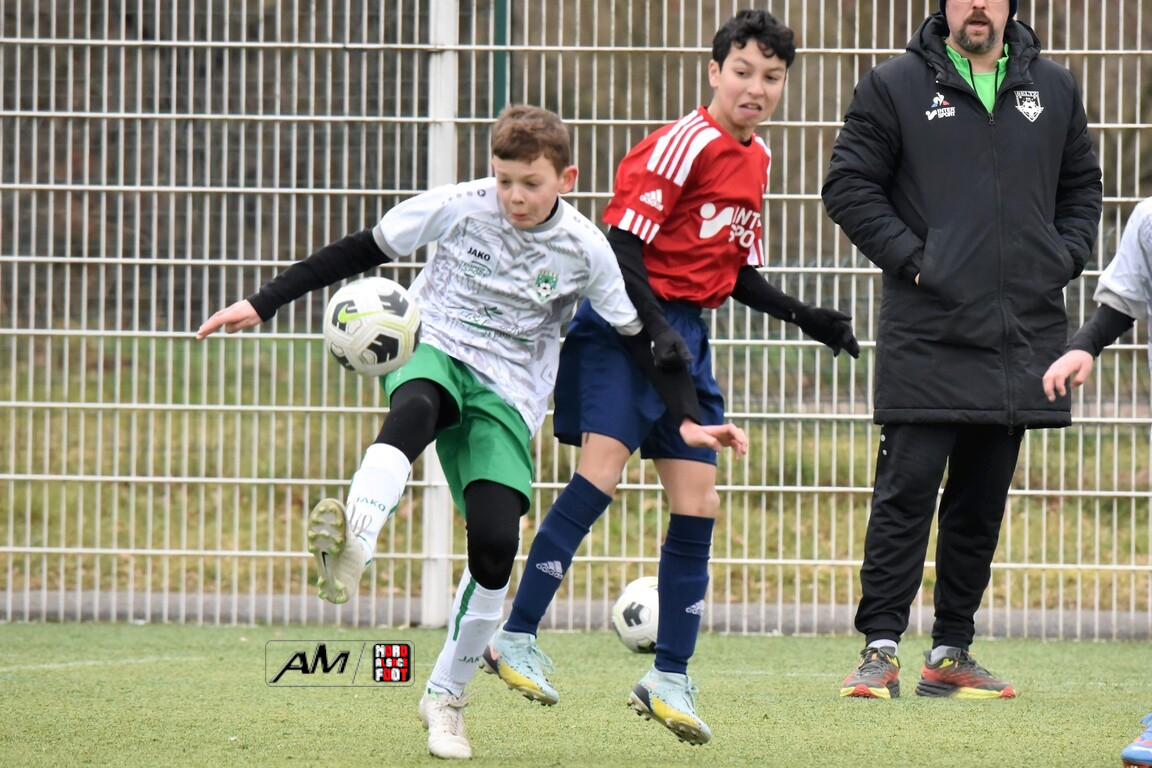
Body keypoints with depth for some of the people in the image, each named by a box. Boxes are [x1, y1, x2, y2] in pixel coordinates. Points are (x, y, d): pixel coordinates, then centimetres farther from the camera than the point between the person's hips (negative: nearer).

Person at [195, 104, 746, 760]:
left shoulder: (585, 250, -5)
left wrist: (687, 422, -3)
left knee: (496, 545, -17)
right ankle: (351, 544, -70)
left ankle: (446, 697, 6)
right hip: (434, 349, -1)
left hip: (509, 391, 1)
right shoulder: (459, 207, -6)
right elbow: (361, 252, 1)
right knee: (416, 406, -40)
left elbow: (639, 339, 6)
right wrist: (262, 305, -3)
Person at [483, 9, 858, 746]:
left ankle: (669, 679, 9)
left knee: (699, 503, 3)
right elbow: (621, 242, -16)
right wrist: (656, 329, -24)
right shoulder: (686, 143, -12)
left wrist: (806, 318, 11)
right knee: (601, 471, -20)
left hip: (687, 338, 8)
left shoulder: (756, 158, 14)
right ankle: (517, 638, -15)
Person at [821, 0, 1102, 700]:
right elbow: (848, 185, 0)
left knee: (983, 501, 9)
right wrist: (909, 258, -9)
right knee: (907, 489, -8)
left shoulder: (1055, 89, 12)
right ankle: (882, 647, -4)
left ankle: (952, 654, 15)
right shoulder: (894, 87, 0)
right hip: (926, 334, -4)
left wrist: (1065, 257, 6)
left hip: (1023, 328, 4)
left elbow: (1082, 186, 22)